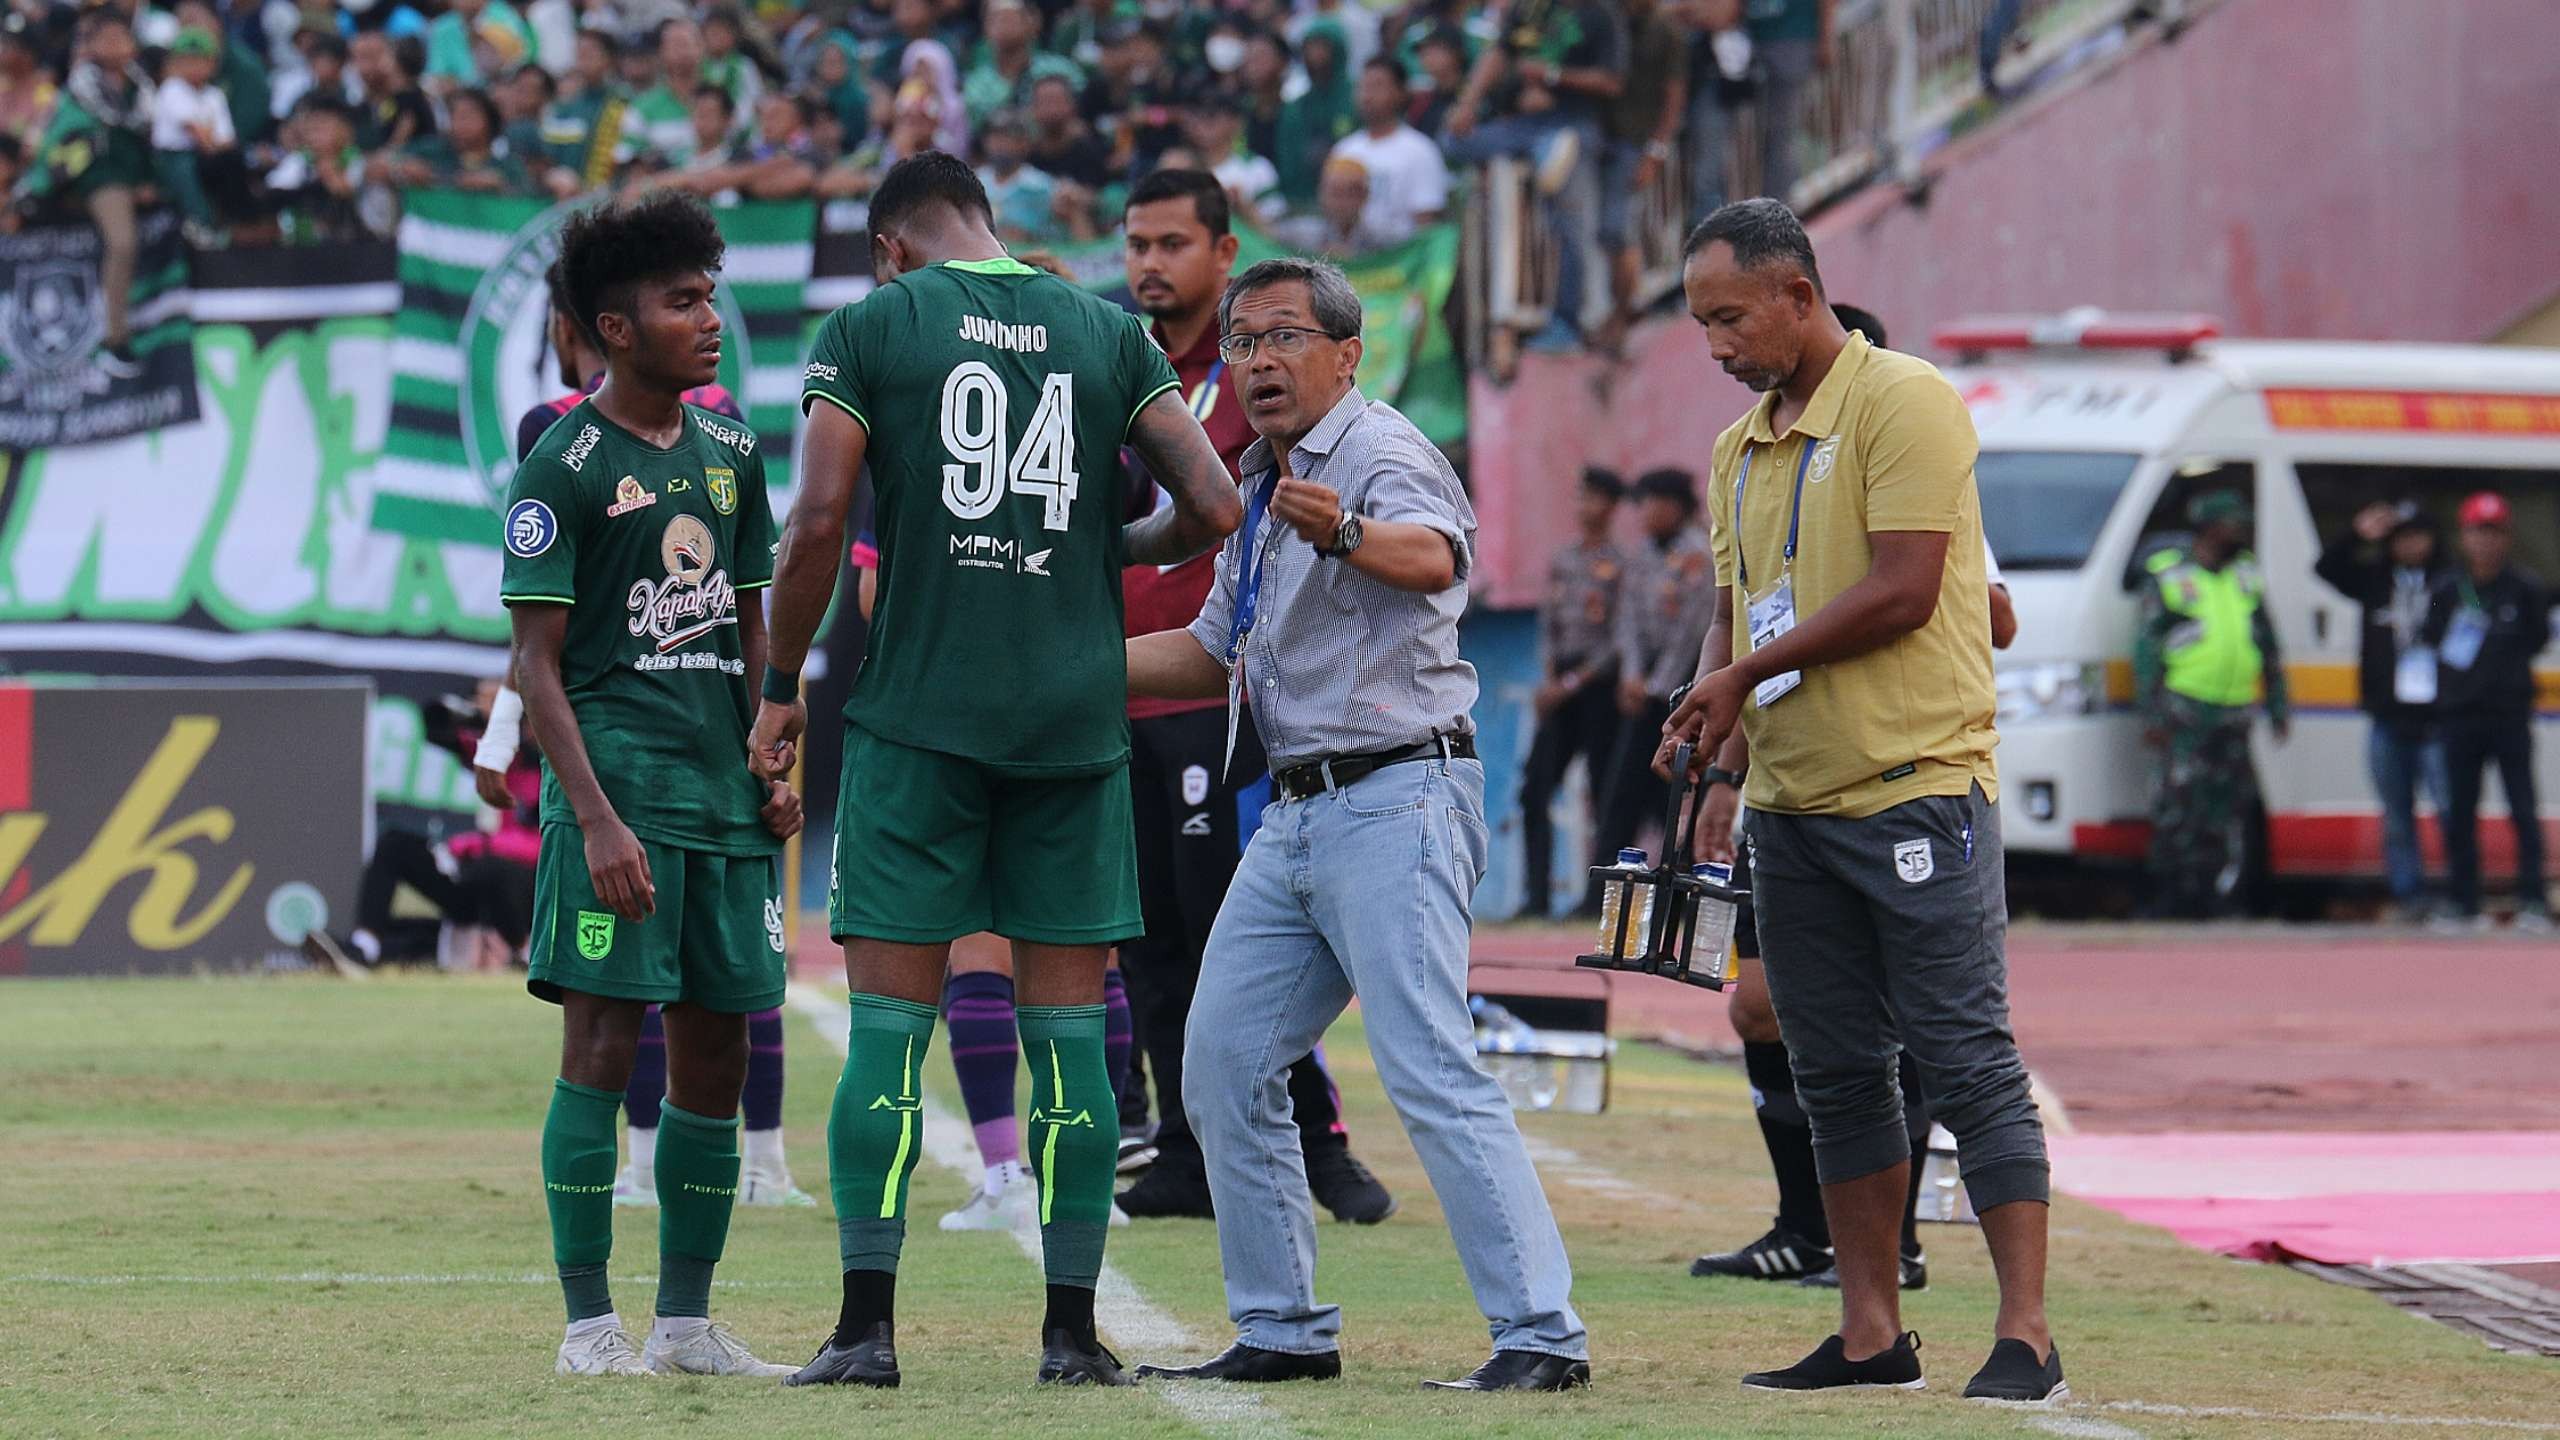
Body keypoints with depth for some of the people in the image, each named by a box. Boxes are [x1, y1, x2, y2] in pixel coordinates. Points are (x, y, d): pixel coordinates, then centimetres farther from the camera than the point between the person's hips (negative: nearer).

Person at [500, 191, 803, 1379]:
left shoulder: (730, 455, 14)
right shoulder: (565, 468, -6)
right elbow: (537, 664, -9)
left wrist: (777, 768, 9)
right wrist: (595, 818, -17)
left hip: (726, 793, 7)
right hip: (617, 785, -7)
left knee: (716, 1052, 7)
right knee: (603, 1041, -7)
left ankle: (688, 1319, 15)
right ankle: (589, 1322, -3)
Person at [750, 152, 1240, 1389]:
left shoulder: (872, 325, 1)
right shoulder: (1108, 333, 8)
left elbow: (818, 519, -7)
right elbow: (1212, 506, 2)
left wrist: (781, 687, 4)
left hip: (919, 716, -2)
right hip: (1074, 724, 2)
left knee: (889, 1019, 0)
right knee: (1067, 1026, 5)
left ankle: (867, 1324, -6)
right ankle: (1071, 1332, 5)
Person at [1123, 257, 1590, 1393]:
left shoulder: (1382, 452, -11)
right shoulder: (1262, 489, 18)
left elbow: (1435, 558, -34)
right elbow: (1215, 654, 27)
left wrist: (1345, 534, -56)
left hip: (1397, 799, -10)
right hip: (1295, 817, 10)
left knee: (1431, 1074, -17)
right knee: (1221, 1068, 9)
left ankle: (1542, 1335, -17)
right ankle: (1284, 1331, 18)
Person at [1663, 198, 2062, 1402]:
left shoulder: (1903, 402, -9)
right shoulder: (1738, 450, 16)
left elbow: (1903, 590, -17)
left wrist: (1749, 671, -10)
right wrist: (1709, 721, 1)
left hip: (1916, 788, -8)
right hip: (1791, 805, 8)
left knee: (1968, 1061, -8)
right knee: (1836, 1071, 9)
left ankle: (2025, 1334, -9)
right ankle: (1871, 1334, 14)